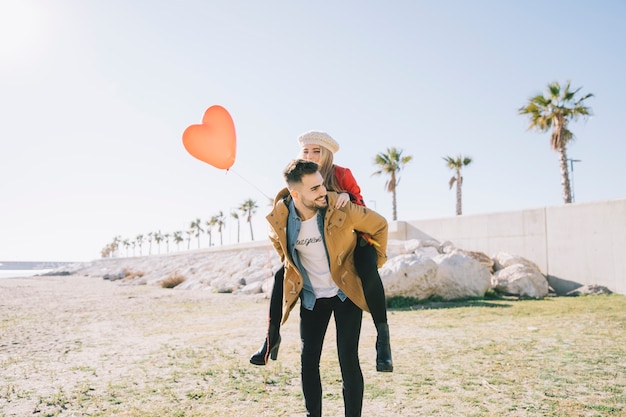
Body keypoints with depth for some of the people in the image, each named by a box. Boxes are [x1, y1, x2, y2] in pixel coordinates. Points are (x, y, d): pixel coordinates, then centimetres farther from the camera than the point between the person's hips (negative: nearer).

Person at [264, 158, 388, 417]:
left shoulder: (341, 210, -23)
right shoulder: (279, 217, -16)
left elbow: (379, 225, -5)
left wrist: (376, 262, 1)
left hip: (346, 292, -2)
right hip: (311, 297, 3)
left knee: (348, 361, -6)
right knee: (308, 361, 4)